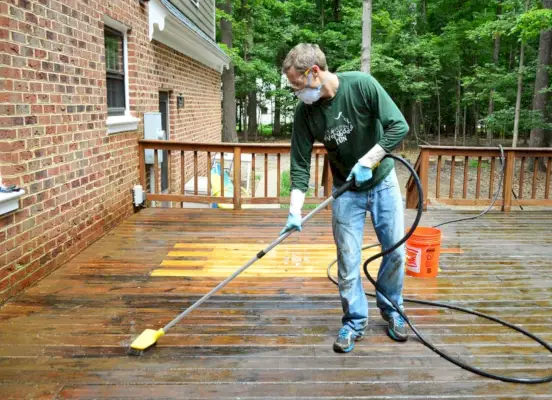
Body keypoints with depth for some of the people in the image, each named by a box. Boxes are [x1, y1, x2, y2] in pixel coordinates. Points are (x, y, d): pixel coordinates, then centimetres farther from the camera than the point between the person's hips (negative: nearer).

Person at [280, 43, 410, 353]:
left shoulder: (362, 85, -21)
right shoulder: (305, 112, -13)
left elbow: (399, 126, -19)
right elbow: (300, 164, -10)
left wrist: (368, 161, -26)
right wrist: (295, 210, -19)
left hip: (382, 181, -1)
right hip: (347, 189, 1)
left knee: (395, 251, 7)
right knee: (348, 260, 1)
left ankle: (392, 310, 30)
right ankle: (355, 322, 19)